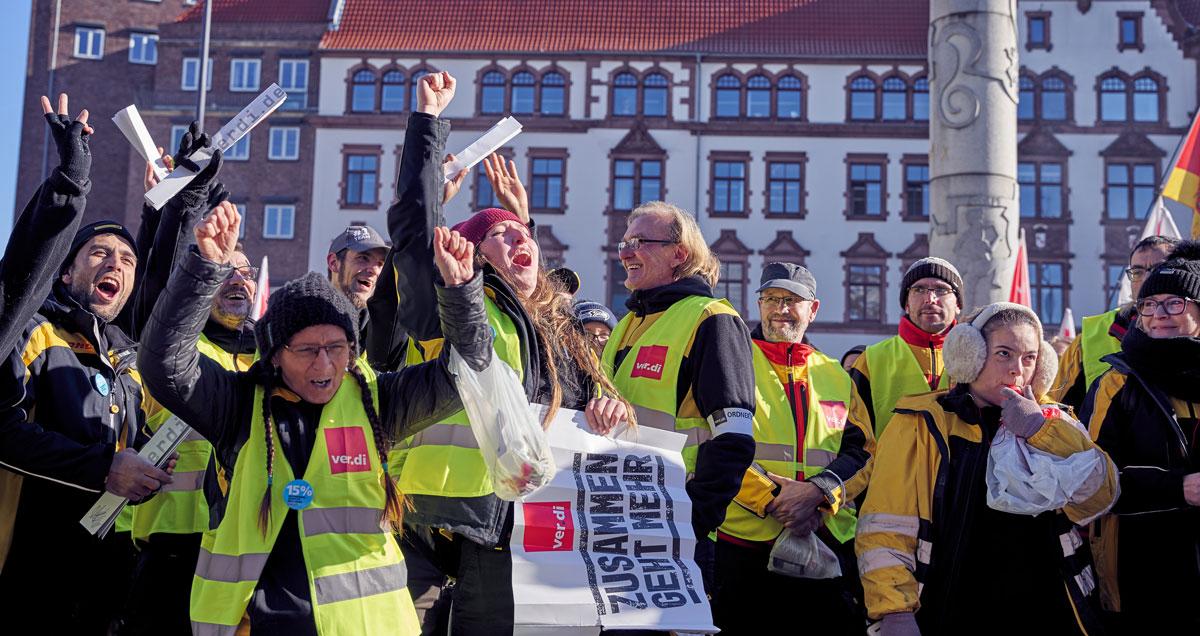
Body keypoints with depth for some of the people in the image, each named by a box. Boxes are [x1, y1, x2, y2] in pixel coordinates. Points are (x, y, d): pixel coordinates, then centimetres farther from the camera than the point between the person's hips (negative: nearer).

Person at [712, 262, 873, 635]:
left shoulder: (836, 376, 16)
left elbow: (862, 451, 8)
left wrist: (818, 492, -11)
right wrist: (771, 498, -15)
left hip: (829, 540, 4)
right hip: (742, 539, -3)